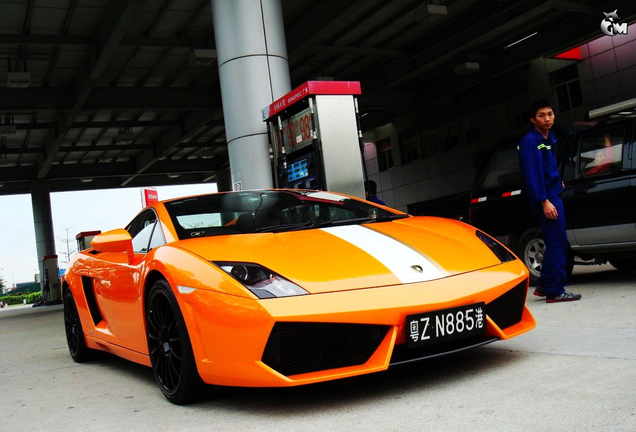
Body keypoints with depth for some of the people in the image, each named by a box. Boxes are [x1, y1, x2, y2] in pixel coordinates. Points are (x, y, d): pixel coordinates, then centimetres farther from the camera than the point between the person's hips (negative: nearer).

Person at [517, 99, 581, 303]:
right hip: (545, 197, -10)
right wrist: (544, 201, -23)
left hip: (553, 193, 10)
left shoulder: (548, 139, 17)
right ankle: (554, 291, -5)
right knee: (556, 243, -10)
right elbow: (533, 174, -19)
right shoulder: (530, 141, -11)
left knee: (555, 243, 12)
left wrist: (558, 182, 12)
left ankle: (544, 286, 20)